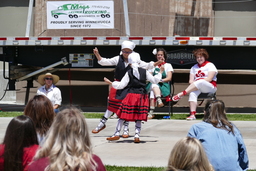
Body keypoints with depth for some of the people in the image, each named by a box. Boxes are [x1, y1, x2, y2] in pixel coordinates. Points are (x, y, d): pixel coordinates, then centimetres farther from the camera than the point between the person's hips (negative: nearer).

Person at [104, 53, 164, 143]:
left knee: (122, 115, 5)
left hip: (131, 95, -3)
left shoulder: (129, 73, -3)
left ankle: (117, 134, 7)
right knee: (138, 118, 8)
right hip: (142, 96, 3)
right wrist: (160, 72, 24)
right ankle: (137, 136, 1)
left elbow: (121, 85, -3)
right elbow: (154, 80, 9)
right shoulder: (144, 72, 3)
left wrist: (110, 82, 7)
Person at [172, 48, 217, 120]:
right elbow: (191, 81, 13)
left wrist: (196, 82, -13)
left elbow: (209, 79, -8)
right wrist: (193, 83, -12)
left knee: (200, 82, -37)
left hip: (210, 87, -4)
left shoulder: (210, 65, 5)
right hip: (197, 87, 4)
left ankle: (182, 94, -42)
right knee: (192, 93, -32)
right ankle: (192, 114, -43)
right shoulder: (194, 67, 21)